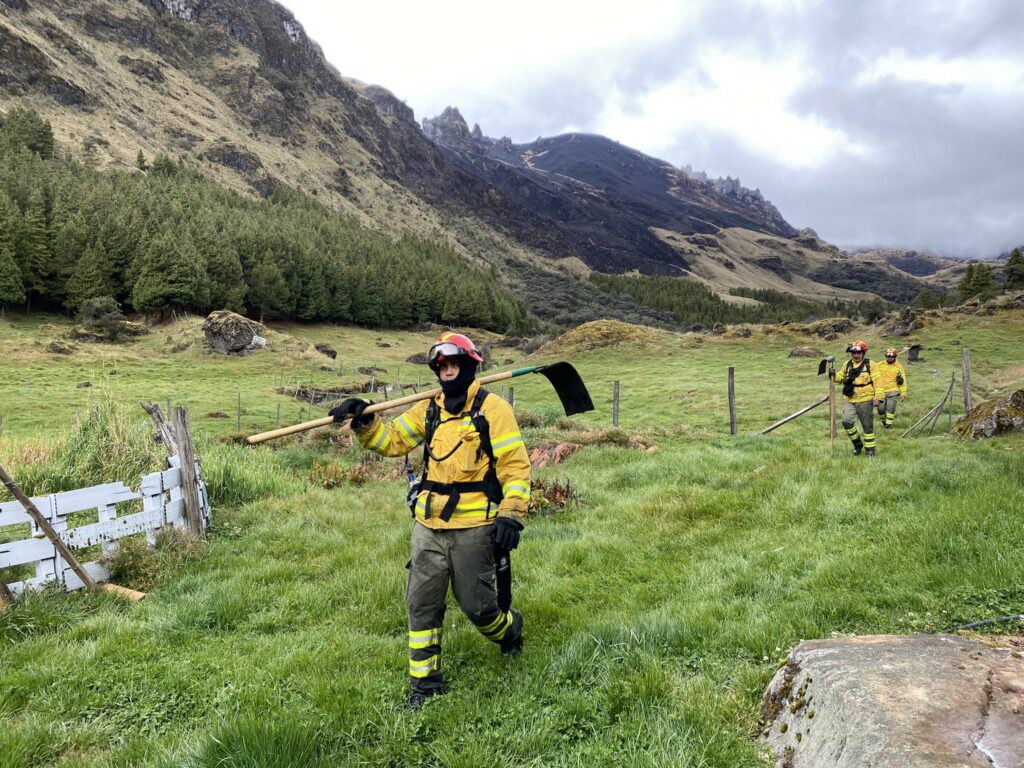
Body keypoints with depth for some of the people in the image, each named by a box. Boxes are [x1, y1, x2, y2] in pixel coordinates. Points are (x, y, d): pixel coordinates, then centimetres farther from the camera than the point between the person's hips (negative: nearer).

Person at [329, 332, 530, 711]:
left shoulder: (492, 409, -6)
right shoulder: (428, 410, 11)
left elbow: (516, 465, -9)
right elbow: (391, 440, 11)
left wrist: (511, 514, -17)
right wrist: (364, 422, -7)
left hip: (474, 527, -5)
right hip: (429, 526, 5)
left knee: (476, 604, 6)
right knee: (422, 604, 7)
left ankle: (509, 628, 40)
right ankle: (424, 683, 21)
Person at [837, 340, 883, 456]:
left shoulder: (870, 364, -2)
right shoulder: (847, 364, 9)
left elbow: (877, 381, -5)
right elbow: (840, 377, 17)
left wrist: (878, 397, -13)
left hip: (865, 401, -3)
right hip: (850, 400, 3)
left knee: (867, 426, 5)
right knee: (847, 422, -12)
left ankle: (870, 448, 19)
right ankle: (857, 444, 9)